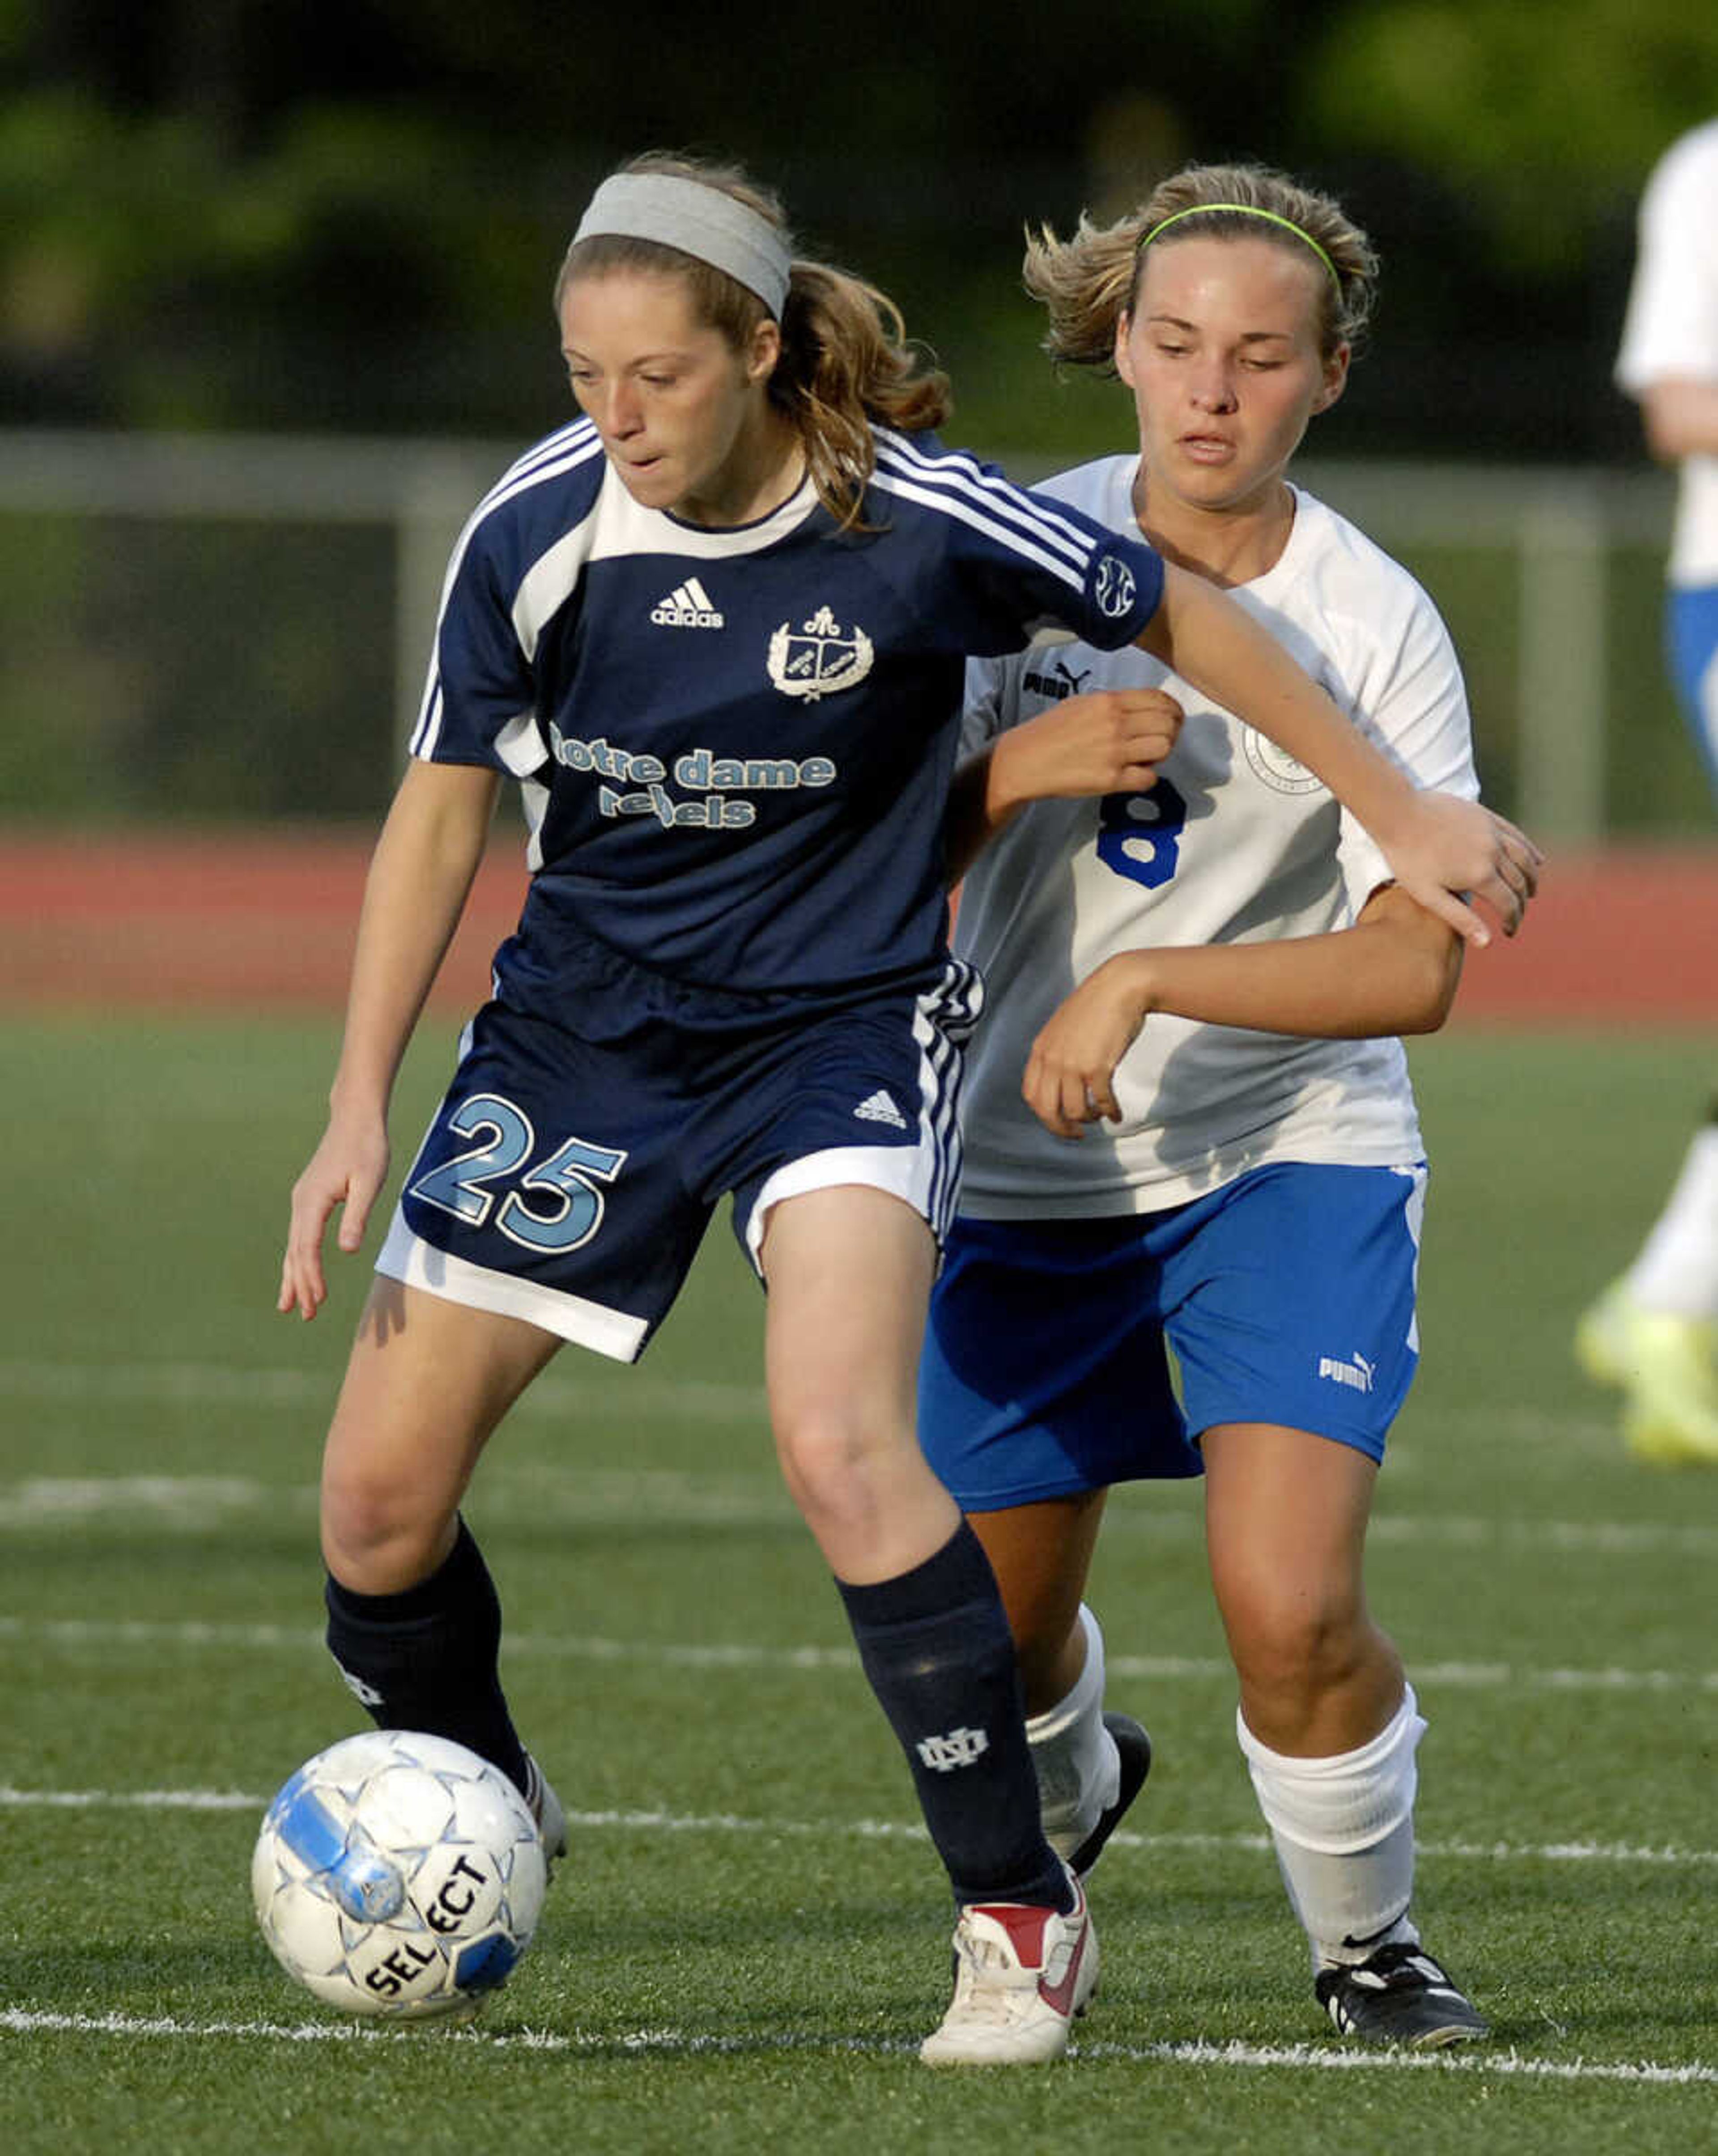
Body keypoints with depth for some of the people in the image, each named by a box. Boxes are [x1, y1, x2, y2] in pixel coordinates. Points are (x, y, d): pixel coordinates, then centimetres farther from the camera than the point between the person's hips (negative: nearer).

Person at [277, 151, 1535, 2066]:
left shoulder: (916, 525, -20)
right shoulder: (537, 532, -13)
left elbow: (1174, 615, -3)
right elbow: (441, 812, 1)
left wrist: (1403, 813, 5)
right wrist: (360, 1103, -5)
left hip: (841, 1027, -3)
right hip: (581, 1025, 3)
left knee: (840, 1446, -27)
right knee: (378, 1489, -2)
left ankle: (1019, 1910, -12)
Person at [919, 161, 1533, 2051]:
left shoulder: (1373, 626, -13)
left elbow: (1414, 966, -16)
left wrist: (1145, 983, -26)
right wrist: (1018, 768, -20)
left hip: (1291, 1147, -3)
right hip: (1026, 1167, 3)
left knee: (1289, 1606, -22)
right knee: (991, 1631, 14)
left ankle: (1367, 1944, 6)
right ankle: (1070, 1797, 51)